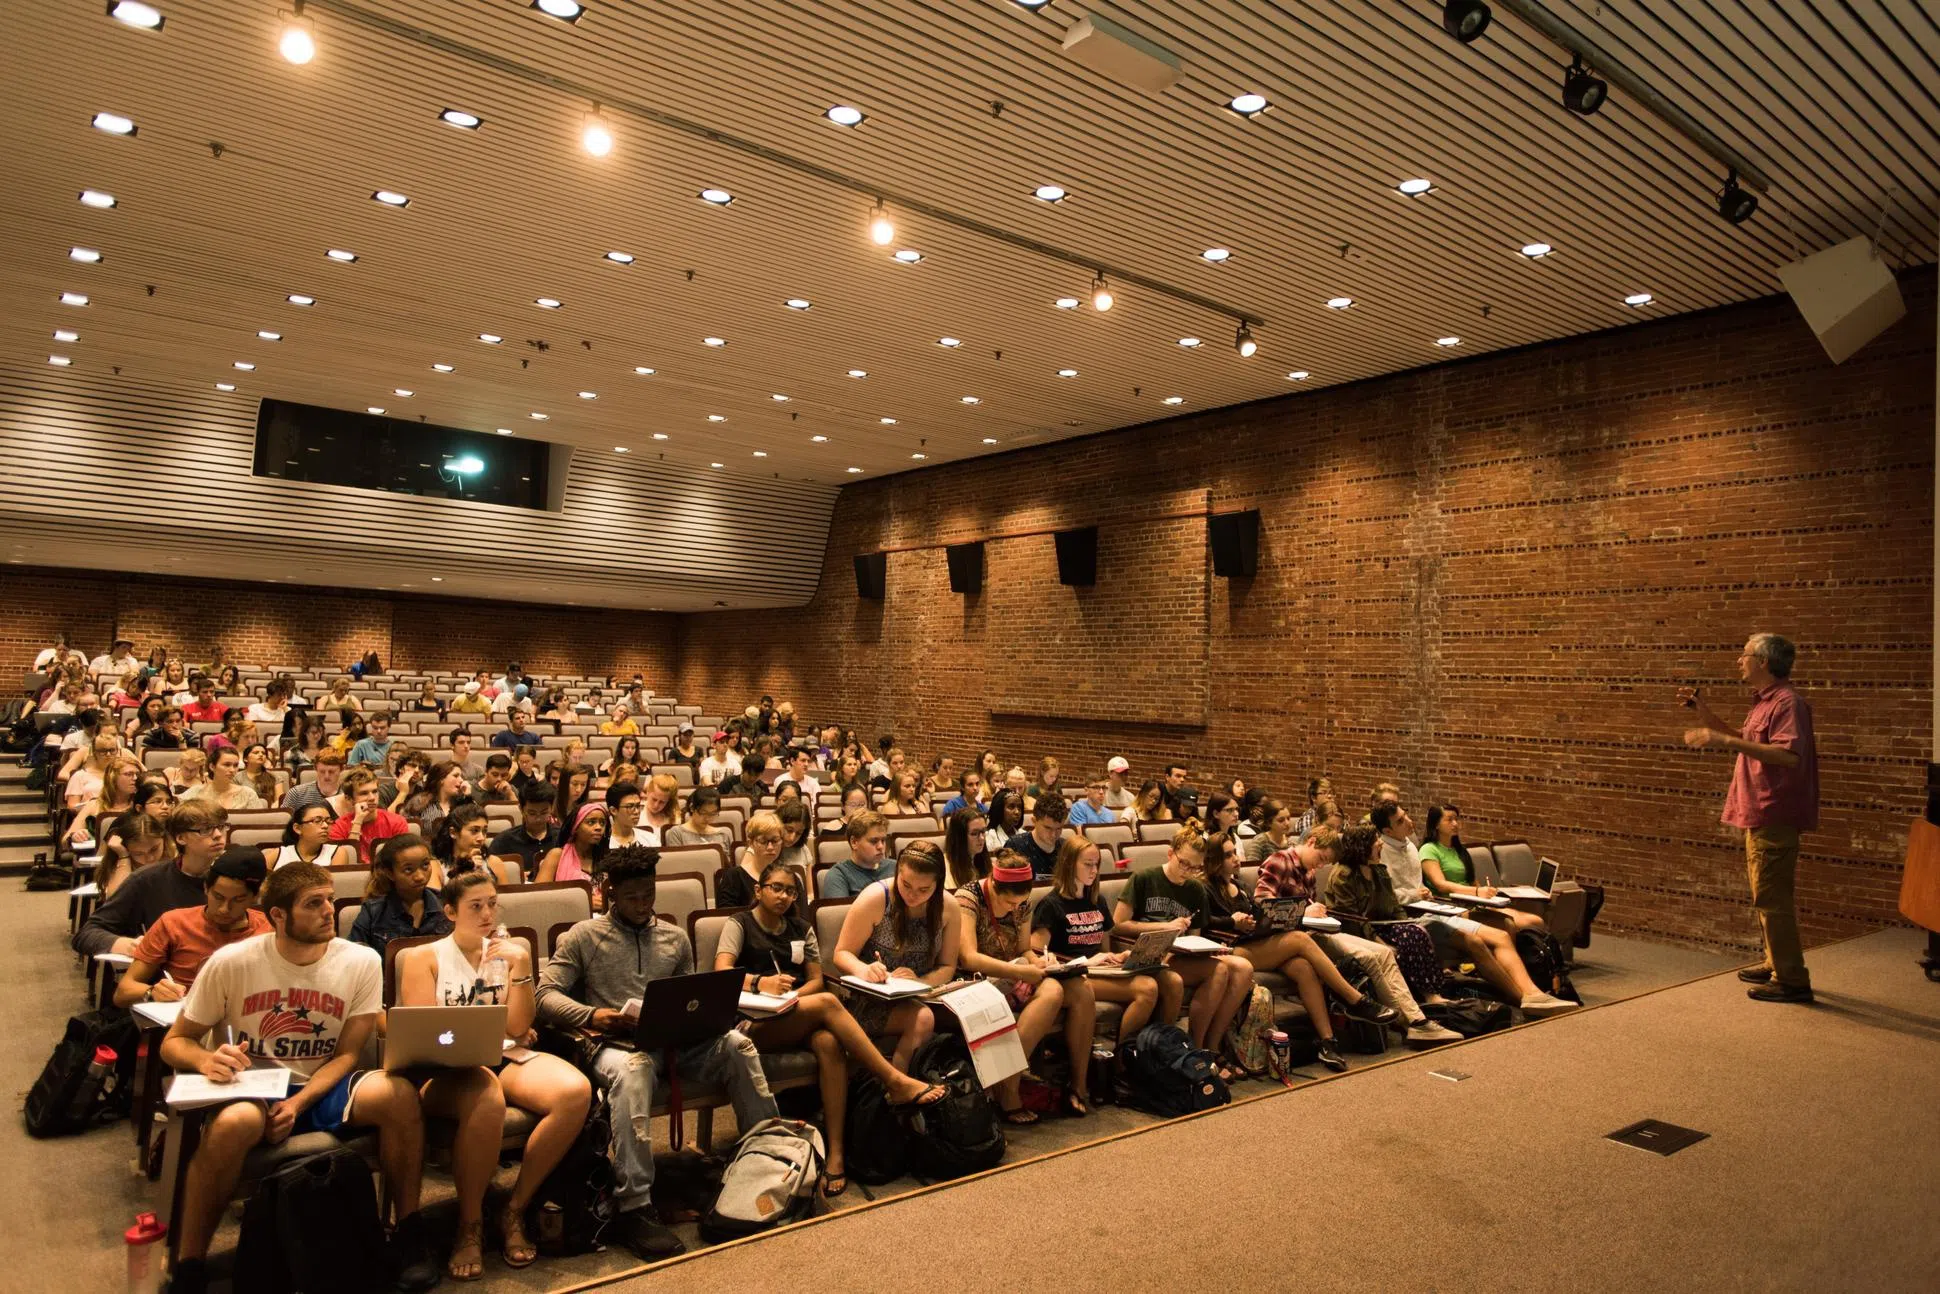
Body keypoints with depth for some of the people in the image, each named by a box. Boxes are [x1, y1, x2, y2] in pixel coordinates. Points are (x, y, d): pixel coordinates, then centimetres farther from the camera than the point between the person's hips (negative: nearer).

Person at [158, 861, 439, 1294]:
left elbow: (346, 1054, -5)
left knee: (397, 1092, -30)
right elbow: (174, 1042, 0)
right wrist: (205, 1060, -24)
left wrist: (298, 1103, -22)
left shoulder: (361, 962, -7)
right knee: (233, 1123, -38)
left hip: (325, 1089, 1)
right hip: (253, 1091, -1)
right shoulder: (231, 963, -9)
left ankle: (408, 1233, -12)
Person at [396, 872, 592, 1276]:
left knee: (577, 1091, -29)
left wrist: (521, 968, -4)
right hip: (447, 1067, -3)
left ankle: (515, 1208, -10)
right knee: (487, 1098, -40)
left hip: (507, 1058, 3)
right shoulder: (423, 957, 9)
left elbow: (517, 1028, 7)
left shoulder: (508, 951, 15)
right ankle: (470, 1223, -15)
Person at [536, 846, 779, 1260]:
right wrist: (591, 1015, -17)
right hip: (618, 1043, -3)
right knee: (632, 1068, -41)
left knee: (737, 1043, -27)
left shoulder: (675, 937, 22)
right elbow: (546, 995, 1)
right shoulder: (583, 937, 10)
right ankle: (633, 1208, -39)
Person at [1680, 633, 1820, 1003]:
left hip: (1775, 817, -11)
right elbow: (1743, 742, 29)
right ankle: (1776, 964, 30)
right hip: (1759, 816, 11)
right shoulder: (1763, 702, 15)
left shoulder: (1787, 702, -17)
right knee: (1767, 896, 19)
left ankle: (1792, 980, 0)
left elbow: (1789, 755, -31)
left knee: (1772, 897, -6)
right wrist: (1702, 709, 18)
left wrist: (1727, 741, -34)